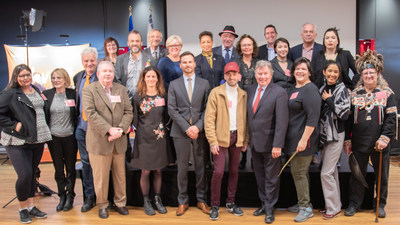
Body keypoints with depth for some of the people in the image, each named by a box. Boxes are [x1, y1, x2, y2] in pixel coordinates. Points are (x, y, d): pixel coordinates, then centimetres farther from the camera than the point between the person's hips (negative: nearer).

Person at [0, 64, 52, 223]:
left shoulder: (36, 90, 13)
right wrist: (13, 125, -15)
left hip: (37, 140, 6)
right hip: (18, 142, -6)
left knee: (32, 174, 13)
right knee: (25, 175, -11)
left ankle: (31, 206, 26)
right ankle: (22, 209, 10)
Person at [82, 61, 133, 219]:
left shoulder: (121, 89, 11)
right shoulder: (89, 90, -2)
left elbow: (128, 112, 5)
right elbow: (91, 114, -13)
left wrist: (121, 129, -12)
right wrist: (109, 130, -21)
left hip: (119, 141, 4)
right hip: (99, 141, -4)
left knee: (120, 174, 12)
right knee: (100, 176, 5)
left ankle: (120, 203, 27)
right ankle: (102, 205, 22)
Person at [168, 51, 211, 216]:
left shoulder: (204, 83, 7)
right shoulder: (174, 85, 6)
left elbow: (207, 108, 2)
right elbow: (172, 110, -1)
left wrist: (198, 127, -11)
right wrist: (187, 128, -10)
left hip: (199, 131, 1)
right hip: (180, 132, 0)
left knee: (201, 167, 6)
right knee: (182, 167, 5)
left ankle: (202, 200, 19)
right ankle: (183, 201, 17)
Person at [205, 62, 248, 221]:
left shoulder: (243, 95, 8)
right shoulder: (216, 92, -4)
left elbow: (245, 119, 11)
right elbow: (209, 118, -8)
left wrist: (245, 140, 6)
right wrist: (212, 141, -13)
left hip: (237, 137, 4)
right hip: (221, 137, -4)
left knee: (234, 171, 11)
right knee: (218, 171, -8)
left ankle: (230, 203, 25)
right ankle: (214, 206, 7)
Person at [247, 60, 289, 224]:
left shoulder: (279, 92, -12)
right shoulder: (251, 90, 8)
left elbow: (282, 121, -16)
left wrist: (277, 145, -21)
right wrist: (247, 139, 9)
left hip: (269, 143, -6)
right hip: (254, 142, 6)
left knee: (271, 178, 8)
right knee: (260, 176, 17)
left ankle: (269, 209, 21)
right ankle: (264, 204, 32)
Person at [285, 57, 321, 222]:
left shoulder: (310, 89, -13)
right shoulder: (292, 89, 14)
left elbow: (313, 118, -20)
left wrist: (304, 139, -23)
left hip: (303, 139, -9)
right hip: (293, 138, 9)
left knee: (298, 173, -3)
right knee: (301, 172, 16)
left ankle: (306, 208, 10)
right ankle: (302, 204, 29)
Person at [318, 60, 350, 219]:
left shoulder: (341, 90, -9)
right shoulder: (322, 89, 10)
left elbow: (344, 114, -19)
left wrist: (329, 100, -14)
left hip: (335, 135, -7)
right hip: (323, 134, 7)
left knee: (326, 173, -6)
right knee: (332, 171, 14)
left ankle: (333, 208, 7)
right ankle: (335, 203, 25)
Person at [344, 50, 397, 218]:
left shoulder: (387, 93, 1)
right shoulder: (354, 94, 6)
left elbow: (391, 118, -4)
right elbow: (348, 118, 8)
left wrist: (385, 138, -14)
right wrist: (347, 140, 4)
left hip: (380, 144, -1)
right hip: (358, 144, 1)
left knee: (381, 176, 10)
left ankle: (380, 205, 28)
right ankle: (354, 203, 24)